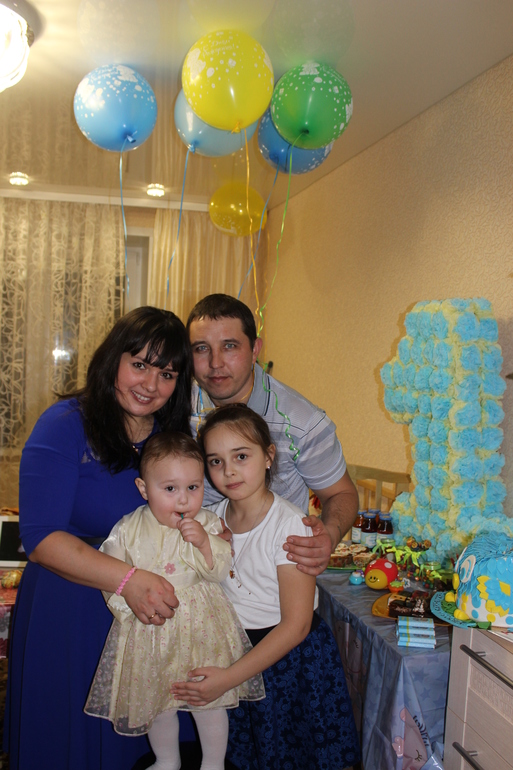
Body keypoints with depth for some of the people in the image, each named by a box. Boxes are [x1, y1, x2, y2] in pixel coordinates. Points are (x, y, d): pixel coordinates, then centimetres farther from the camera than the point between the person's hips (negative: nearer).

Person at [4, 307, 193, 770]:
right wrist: (127, 579, -31)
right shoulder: (65, 426, -14)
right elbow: (41, 538, -21)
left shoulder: (175, 435, 3)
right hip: (68, 615, -4)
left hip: (152, 612, 5)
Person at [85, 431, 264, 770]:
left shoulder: (208, 523, -8)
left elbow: (221, 572, -11)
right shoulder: (129, 529, -8)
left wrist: (205, 542, -26)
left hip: (202, 630, -1)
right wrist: (131, 604, -16)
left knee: (210, 701, 10)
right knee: (156, 703, 18)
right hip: (149, 634, 1)